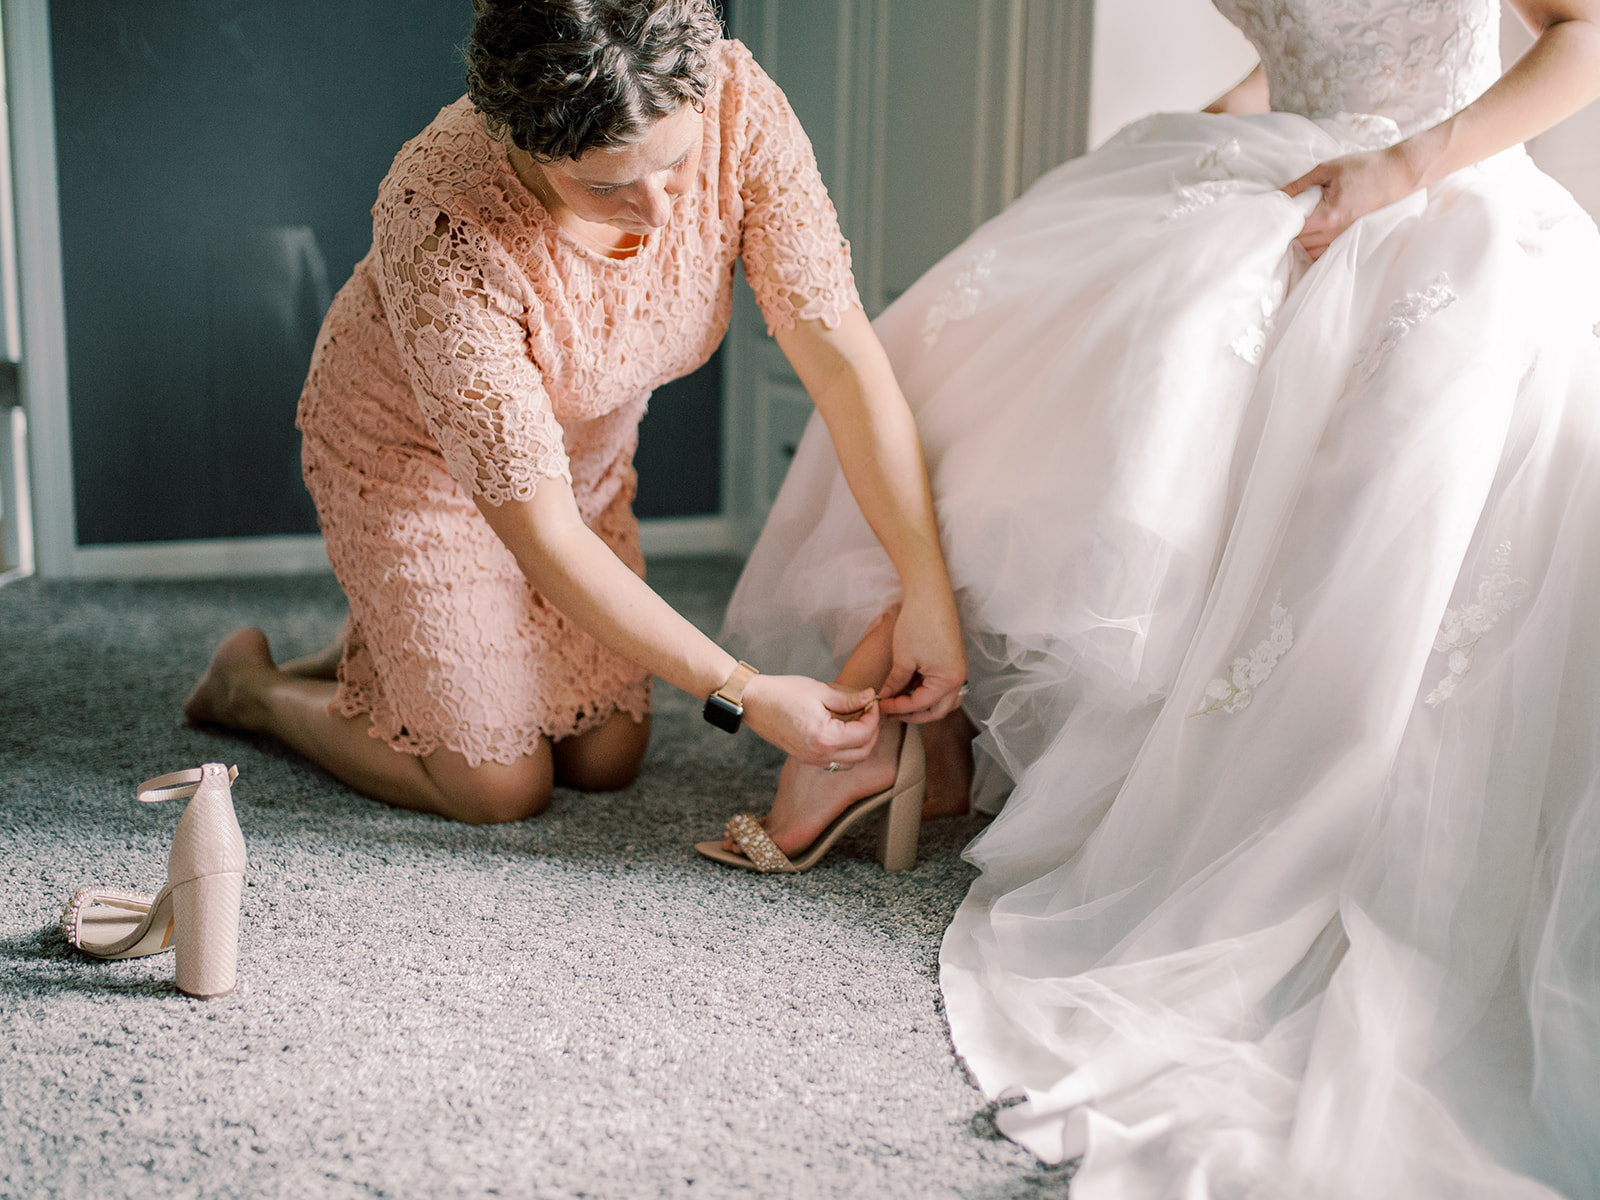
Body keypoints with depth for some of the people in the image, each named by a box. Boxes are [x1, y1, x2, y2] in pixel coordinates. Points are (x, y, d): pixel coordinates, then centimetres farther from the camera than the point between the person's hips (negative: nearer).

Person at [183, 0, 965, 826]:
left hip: (585, 449, 5)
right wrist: (744, 695, -32)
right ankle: (255, 686, 23)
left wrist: (928, 595, -30)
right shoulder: (445, 231, -40)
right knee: (502, 788, -1)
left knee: (607, 758, 9)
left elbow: (841, 355, -25)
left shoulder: (733, 102, -30)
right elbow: (542, 536, -34)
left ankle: (402, 643, 34)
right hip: (411, 450, -5)